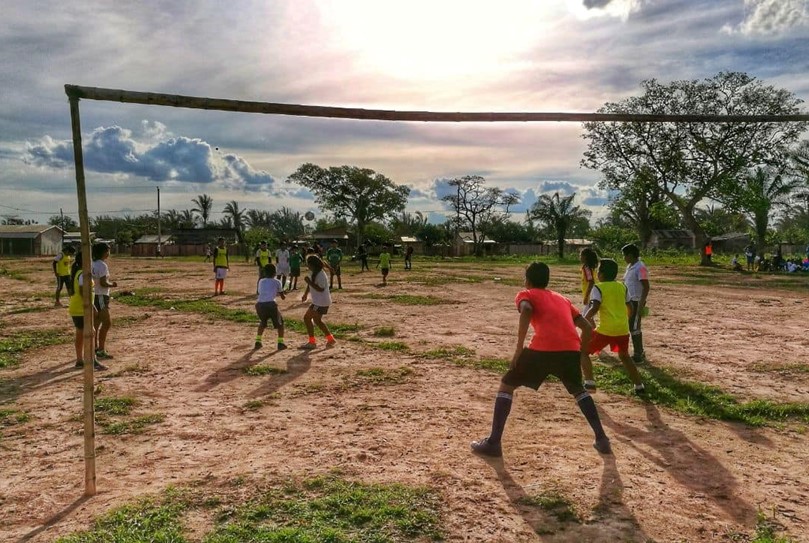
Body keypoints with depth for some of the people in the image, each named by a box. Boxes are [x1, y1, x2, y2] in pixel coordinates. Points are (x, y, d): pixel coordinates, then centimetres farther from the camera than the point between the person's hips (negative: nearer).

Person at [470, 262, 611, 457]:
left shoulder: (525, 294, 18)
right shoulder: (562, 298, 32)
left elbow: (526, 311, -8)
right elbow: (587, 327, 25)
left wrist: (519, 349, -8)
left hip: (543, 349, -4)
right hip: (571, 349, 5)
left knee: (506, 385, 14)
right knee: (578, 390, 33)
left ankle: (493, 442, 8)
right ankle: (602, 439, 29)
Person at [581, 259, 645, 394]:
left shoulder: (598, 288, -4)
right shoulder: (623, 287, 12)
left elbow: (594, 308, -17)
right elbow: (630, 307, 19)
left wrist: (585, 319, -4)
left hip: (606, 329, -6)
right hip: (623, 328, 6)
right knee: (624, 356, 29)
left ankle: (589, 383, -4)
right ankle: (639, 385, 28)